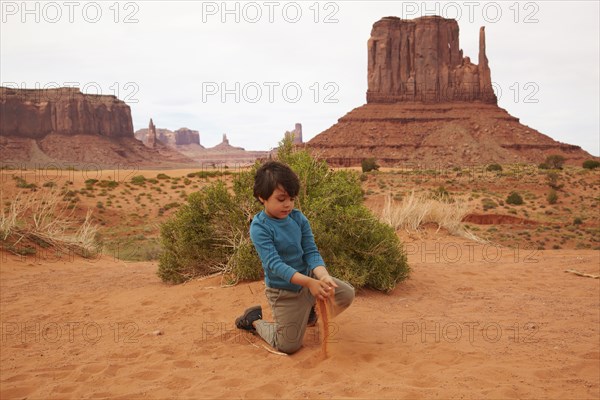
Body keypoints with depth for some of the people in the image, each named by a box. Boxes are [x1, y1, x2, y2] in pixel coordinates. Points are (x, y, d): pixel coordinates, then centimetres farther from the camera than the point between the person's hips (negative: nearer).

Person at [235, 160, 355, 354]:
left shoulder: (299, 218, -8)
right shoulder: (259, 227, -23)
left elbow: (311, 253, -9)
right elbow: (274, 264, -30)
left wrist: (323, 276, -30)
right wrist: (309, 282, -40)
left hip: (308, 278, 5)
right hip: (283, 290, -5)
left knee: (346, 293, 0)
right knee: (288, 346, 0)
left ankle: (308, 308, 24)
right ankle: (254, 320, 26)